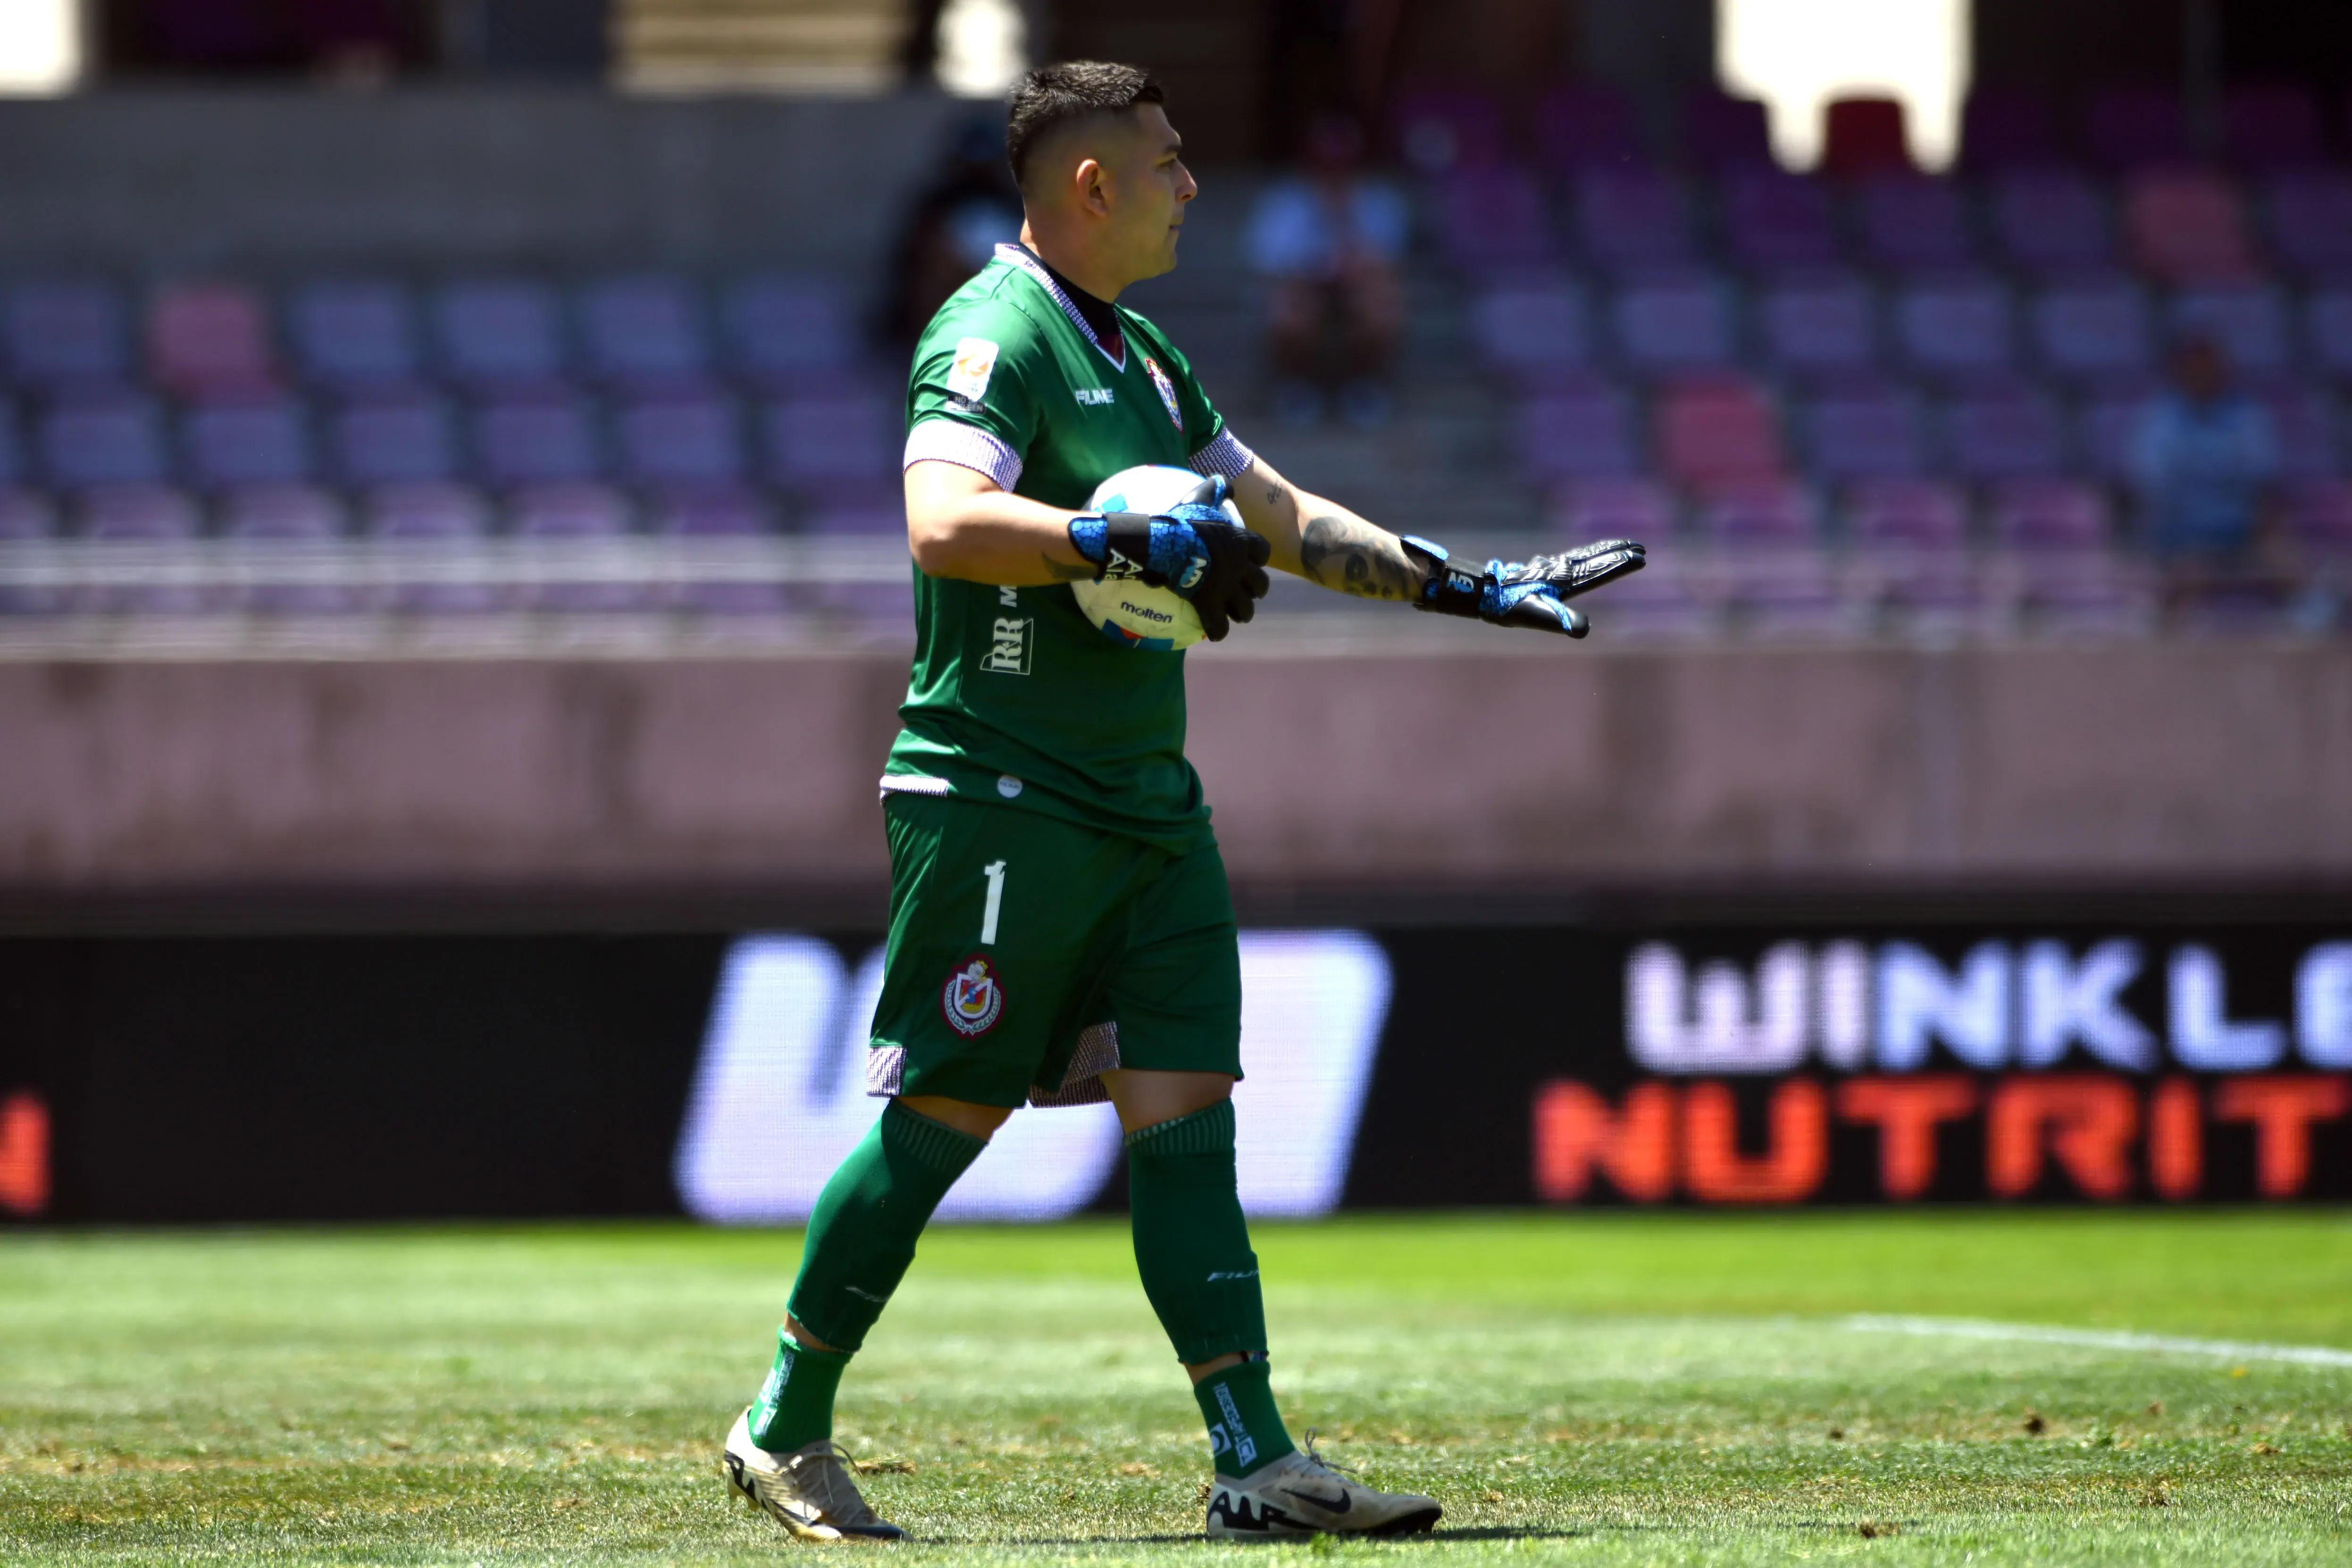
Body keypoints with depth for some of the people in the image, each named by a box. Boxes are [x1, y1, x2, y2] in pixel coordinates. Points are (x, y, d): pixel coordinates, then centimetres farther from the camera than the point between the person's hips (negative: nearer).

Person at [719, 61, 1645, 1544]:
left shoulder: (1138, 351, 18)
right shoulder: (993, 336, -12)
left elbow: (1279, 517, 29)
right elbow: (946, 523, -29)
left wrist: (1465, 585, 26)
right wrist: (1133, 539, -31)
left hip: (1147, 803, 8)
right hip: (1003, 798, -8)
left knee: (1187, 1112, 1)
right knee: (941, 1117, -4)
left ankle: (1255, 1460, -3)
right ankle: (785, 1430, 9)